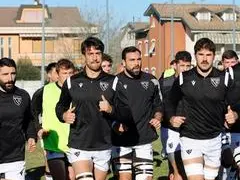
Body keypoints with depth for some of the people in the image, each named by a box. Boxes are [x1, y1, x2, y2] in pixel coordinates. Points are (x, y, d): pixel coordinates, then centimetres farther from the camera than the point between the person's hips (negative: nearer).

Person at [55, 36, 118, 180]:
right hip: (79, 146, -1)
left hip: (103, 147, 1)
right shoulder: (72, 82, 5)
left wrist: (111, 109, -16)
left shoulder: (112, 82, 4)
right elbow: (61, 106, 17)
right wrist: (64, 115, -4)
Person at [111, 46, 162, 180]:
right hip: (121, 141, -2)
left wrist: (157, 118, 0)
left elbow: (158, 105, 19)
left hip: (145, 140, 2)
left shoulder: (151, 81, 8)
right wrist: (115, 125, -12)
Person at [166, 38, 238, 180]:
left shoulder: (224, 78, -2)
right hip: (190, 139, -2)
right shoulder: (183, 78, -3)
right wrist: (172, 118, -10)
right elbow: (171, 102, 8)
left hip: (214, 139, 2)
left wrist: (234, 115, -16)